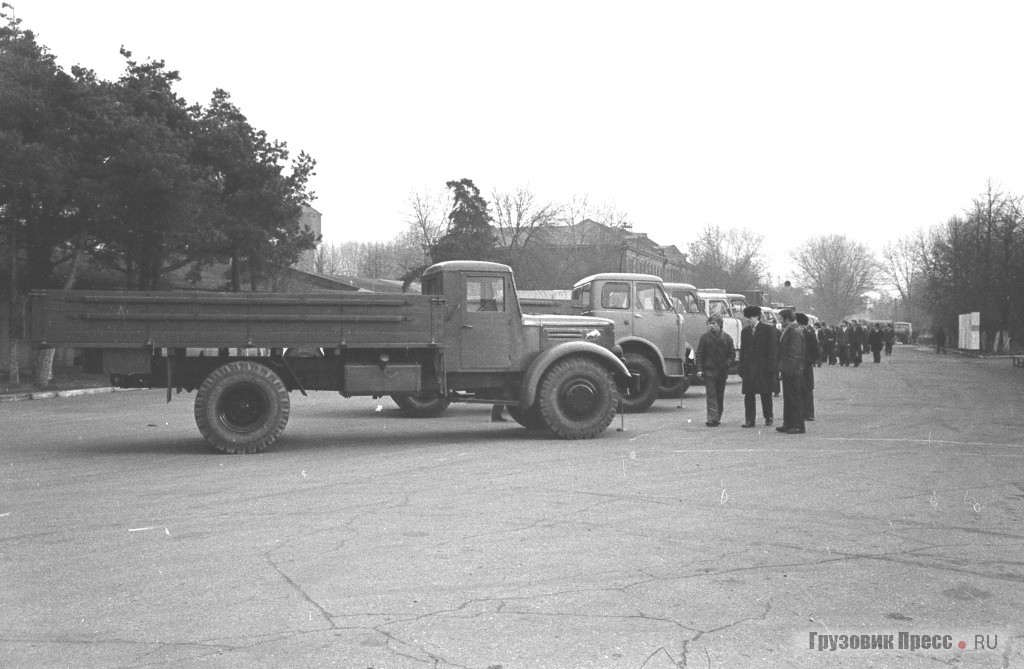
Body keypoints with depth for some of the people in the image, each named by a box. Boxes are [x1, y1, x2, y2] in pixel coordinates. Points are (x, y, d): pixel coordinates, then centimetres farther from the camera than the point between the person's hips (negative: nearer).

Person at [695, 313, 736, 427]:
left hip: (722, 371, 2)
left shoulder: (726, 337, 3)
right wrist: (699, 369, -6)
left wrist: (727, 364, -7)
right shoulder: (705, 337, 1)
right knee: (711, 394, -7)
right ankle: (712, 419, -11)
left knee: (720, 395, 9)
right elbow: (699, 354, 1)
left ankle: (717, 418, 20)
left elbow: (732, 353, 7)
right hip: (709, 370, -2)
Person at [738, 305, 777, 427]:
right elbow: (742, 351, 13)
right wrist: (741, 369, 6)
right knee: (748, 394, -1)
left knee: (765, 394, 5)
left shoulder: (768, 330, -2)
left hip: (763, 368, -4)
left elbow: (772, 350, -5)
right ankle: (749, 420, 2)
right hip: (749, 369, 4)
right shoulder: (745, 331, 13)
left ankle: (768, 417, 21)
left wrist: (771, 368, -11)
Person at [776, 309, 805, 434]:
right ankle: (788, 424, 21)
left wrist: (787, 368, -22)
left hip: (793, 372, -10)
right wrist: (782, 367, 17)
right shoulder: (788, 331, 16)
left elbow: (794, 353, -21)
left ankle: (799, 426, -2)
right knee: (788, 398, 14)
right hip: (788, 371, 10)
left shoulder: (795, 332, -16)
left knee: (795, 398, -5)